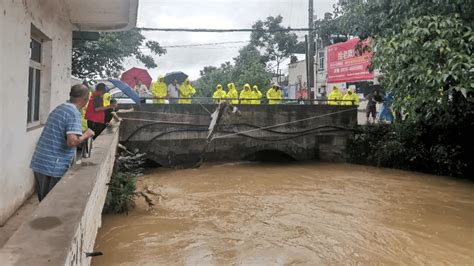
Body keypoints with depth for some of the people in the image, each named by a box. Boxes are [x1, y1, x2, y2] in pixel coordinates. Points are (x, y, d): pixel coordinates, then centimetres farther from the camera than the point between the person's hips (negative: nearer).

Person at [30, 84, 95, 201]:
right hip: (53, 167, -8)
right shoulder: (74, 113, -14)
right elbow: (72, 141, -26)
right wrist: (86, 135, -7)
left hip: (39, 163, 8)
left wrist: (81, 134, 27)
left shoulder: (59, 108, 13)